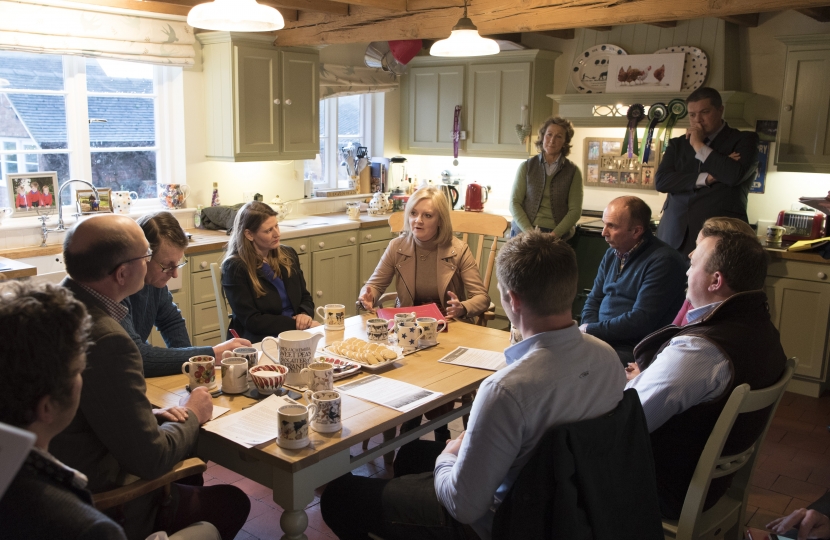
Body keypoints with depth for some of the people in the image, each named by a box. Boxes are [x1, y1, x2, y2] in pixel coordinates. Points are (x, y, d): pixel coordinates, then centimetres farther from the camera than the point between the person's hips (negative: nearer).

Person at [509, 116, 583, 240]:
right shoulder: (526, 167, 5)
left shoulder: (573, 171, 3)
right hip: (524, 233, 1)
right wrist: (530, 233, -12)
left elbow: (575, 210, -1)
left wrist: (554, 234, -14)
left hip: (557, 237, 0)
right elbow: (514, 203, 1)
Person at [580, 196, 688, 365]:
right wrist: (587, 328, -4)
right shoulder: (613, 253, 14)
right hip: (598, 338, 8)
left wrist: (591, 330, -13)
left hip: (631, 349, -7)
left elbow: (640, 321, -18)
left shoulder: (663, 261, -13)